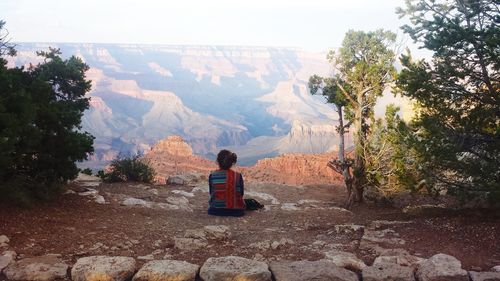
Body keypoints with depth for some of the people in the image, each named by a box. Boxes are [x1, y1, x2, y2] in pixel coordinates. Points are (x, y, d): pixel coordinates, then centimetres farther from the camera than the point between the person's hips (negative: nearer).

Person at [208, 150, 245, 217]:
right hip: (236, 212, 0)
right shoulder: (238, 176, -13)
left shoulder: (212, 176, -10)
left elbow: (211, 193, 2)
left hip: (216, 211, 0)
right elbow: (241, 194, -1)